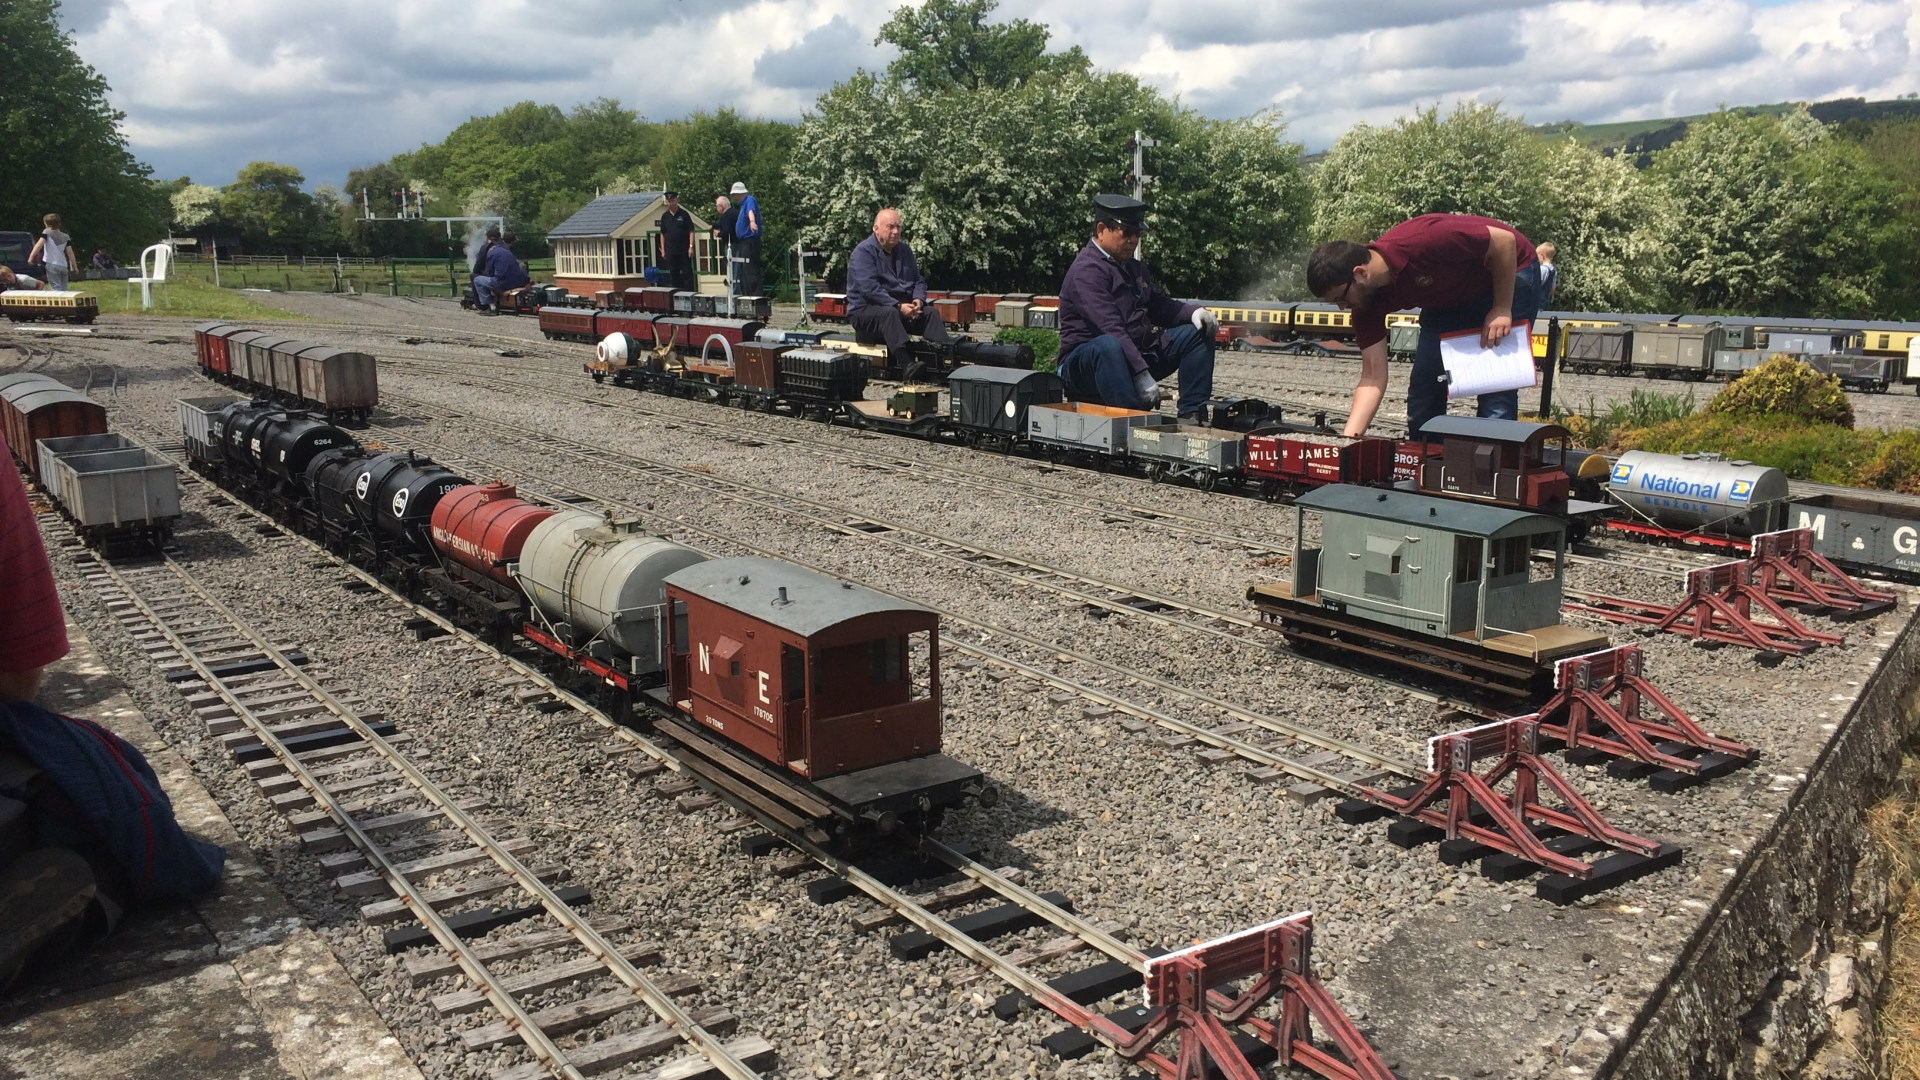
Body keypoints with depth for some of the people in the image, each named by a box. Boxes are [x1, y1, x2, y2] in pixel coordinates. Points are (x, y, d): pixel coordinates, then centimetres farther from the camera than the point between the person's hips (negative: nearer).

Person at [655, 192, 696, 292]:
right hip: (670, 251, 4)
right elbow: (662, 234, 13)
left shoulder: (684, 214, -2)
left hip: (684, 251, -4)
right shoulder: (665, 216, 8)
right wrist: (663, 250, 8)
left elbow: (691, 231, -3)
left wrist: (691, 247, -12)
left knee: (687, 273, -2)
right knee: (674, 275, 7)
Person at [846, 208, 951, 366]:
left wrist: (918, 299, -5)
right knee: (889, 313, -38)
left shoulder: (904, 251, 18)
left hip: (903, 308, 7)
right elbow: (869, 288, -19)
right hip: (866, 310, -7)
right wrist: (898, 306, -24)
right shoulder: (863, 252, -8)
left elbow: (919, 280, 19)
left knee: (931, 312, -16)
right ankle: (905, 363, -55)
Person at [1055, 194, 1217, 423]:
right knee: (1109, 345, -42)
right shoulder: (1086, 271, -15)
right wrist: (1143, 376, -31)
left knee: (1197, 333, 2)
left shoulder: (1134, 268, 18)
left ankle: (1191, 415, -11)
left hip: (1137, 353, 9)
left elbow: (1160, 306, 22)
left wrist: (1194, 312, -1)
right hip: (1085, 363, -9)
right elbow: (1111, 330, -25)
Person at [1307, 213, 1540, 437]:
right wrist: (1348, 438, -25)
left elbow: (1504, 240, -26)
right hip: (1450, 295, 6)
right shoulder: (1367, 300, -17)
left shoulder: (1420, 244, -38)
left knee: (1495, 391, -12)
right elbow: (1373, 378, -16)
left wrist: (1502, 309, -24)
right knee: (1423, 386, 2)